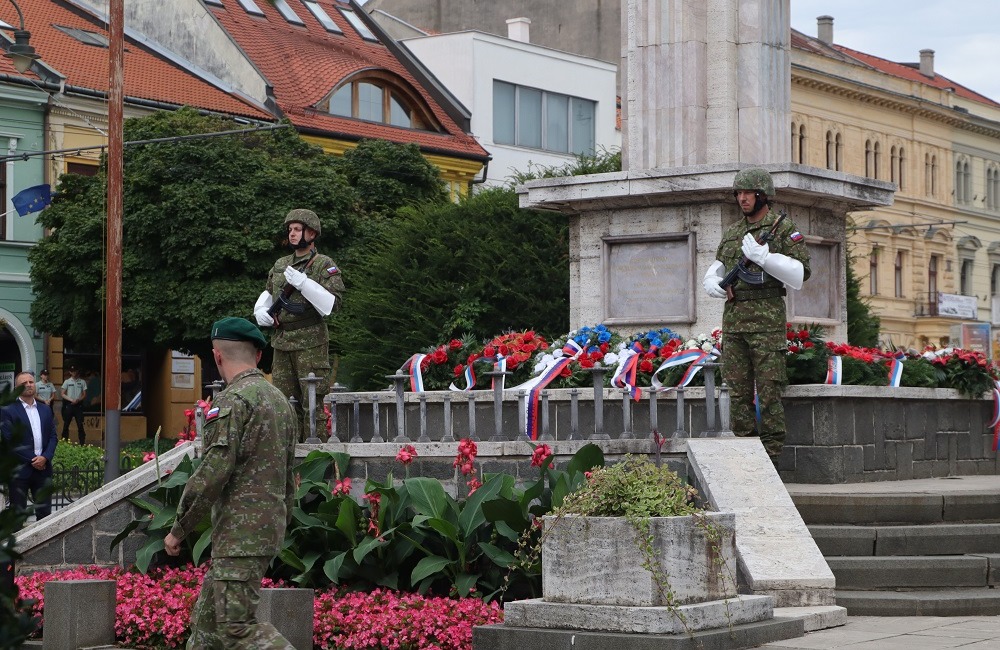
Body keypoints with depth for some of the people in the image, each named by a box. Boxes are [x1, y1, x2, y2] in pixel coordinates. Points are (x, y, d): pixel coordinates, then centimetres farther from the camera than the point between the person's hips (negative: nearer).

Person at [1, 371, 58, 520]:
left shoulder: (45, 409, 13)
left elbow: (53, 437, 10)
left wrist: (45, 458, -8)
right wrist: (33, 460, -13)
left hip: (43, 468, 5)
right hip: (19, 470, -4)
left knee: (44, 513, 7)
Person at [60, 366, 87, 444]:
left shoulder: (82, 382, 7)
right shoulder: (67, 382, 5)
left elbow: (84, 395, 6)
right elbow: (63, 394, 2)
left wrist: (78, 400, -13)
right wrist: (71, 400, -12)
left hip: (78, 405, 0)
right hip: (69, 405, 0)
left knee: (80, 424, -4)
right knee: (66, 424, 2)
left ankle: (82, 442, -4)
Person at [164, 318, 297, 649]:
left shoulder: (233, 400, -13)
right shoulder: (279, 400, 16)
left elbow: (214, 472, -19)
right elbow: (287, 475, 20)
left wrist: (179, 529, -11)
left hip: (241, 532, -9)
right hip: (269, 526, 9)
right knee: (207, 614, 15)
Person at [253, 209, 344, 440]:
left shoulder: (324, 266, -3)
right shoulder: (280, 265, 16)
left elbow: (332, 304, -13)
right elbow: (268, 293, 30)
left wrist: (303, 282, -19)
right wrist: (260, 310, 8)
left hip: (310, 342, -6)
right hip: (281, 342, 6)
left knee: (312, 401, -7)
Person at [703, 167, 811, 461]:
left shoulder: (784, 229, 1)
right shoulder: (731, 233, 19)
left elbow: (801, 274, -9)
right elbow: (712, 274, 24)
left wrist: (763, 256, -17)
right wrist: (716, 285, 0)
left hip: (767, 321, -6)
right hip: (733, 320, 6)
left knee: (769, 393, -6)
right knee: (738, 392, 5)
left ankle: (771, 457, -3)